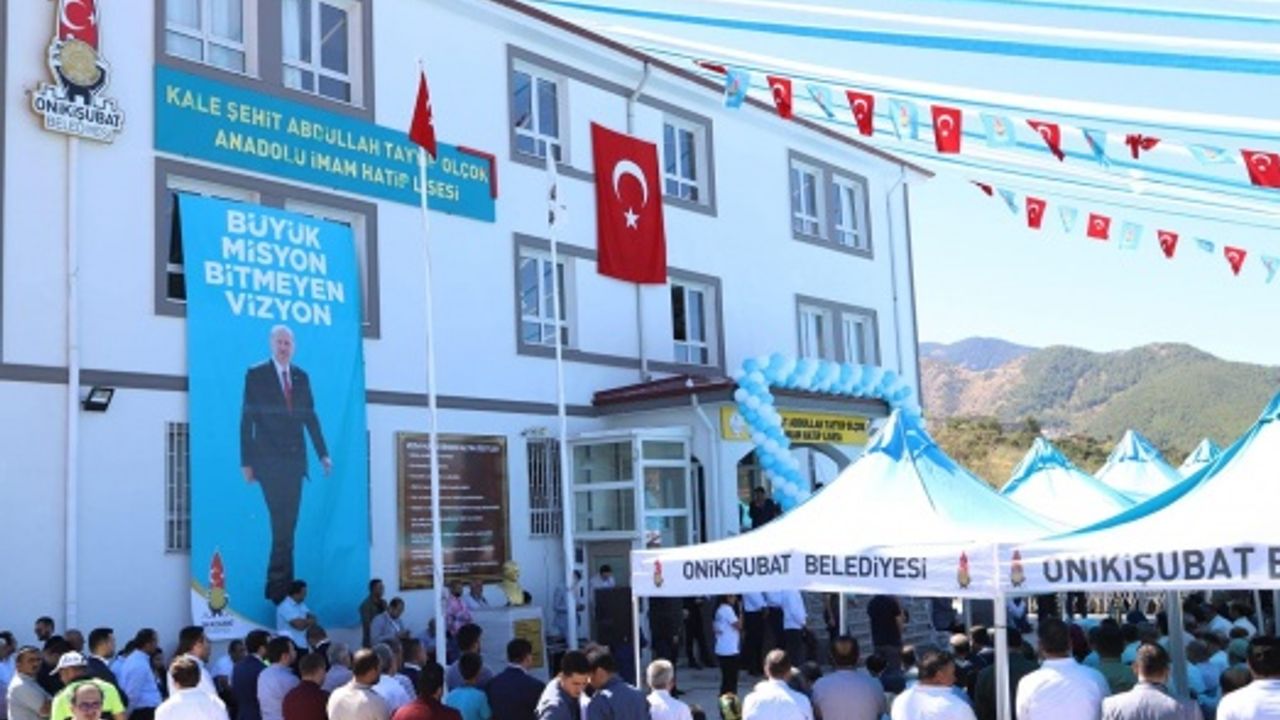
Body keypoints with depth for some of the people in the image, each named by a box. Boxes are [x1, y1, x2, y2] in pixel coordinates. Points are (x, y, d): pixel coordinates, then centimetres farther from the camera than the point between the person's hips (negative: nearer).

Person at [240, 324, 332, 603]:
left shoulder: (302, 377, 13)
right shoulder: (256, 375, 1)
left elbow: (310, 417, 14)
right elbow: (247, 420, -2)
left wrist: (322, 453, 7)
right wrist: (246, 462, -7)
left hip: (295, 459, 4)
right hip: (269, 461, -4)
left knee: (287, 526, 4)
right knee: (281, 527, -9)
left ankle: (281, 588, 11)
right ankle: (279, 588, -2)